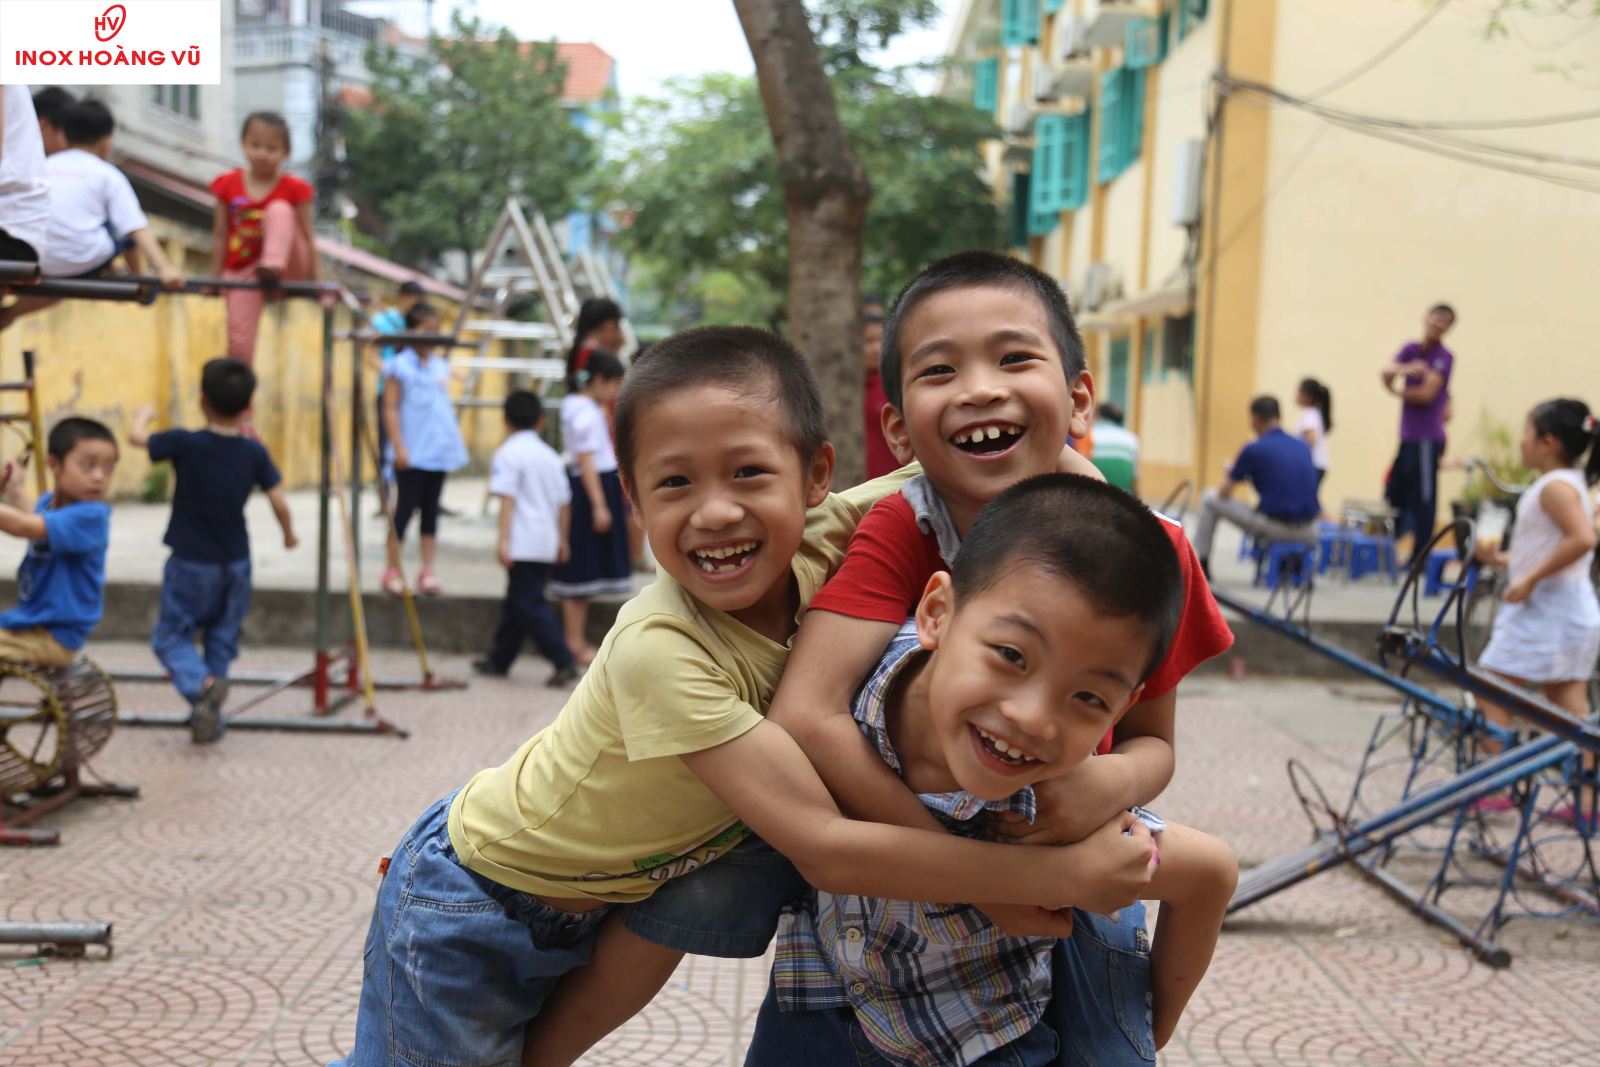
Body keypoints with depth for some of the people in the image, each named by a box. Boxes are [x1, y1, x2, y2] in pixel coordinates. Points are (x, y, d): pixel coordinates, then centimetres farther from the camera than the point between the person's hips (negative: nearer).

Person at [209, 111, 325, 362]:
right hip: (242, 271, 2)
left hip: (288, 265, -2)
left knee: (279, 210, -24)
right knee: (239, 340, -12)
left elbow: (308, 237, -4)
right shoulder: (228, 185, 1)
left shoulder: (294, 188, -5)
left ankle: (273, 266, -40)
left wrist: (318, 280, -8)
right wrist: (215, 279, 2)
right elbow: (220, 235, 4)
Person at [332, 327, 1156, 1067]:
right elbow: (826, 849, -39)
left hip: (600, 901, 6)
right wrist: (1061, 873, -39)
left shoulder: (816, 543, -21)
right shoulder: (659, 651, -38)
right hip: (468, 911, -6)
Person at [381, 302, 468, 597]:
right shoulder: (400, 365, -6)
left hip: (440, 450, 6)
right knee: (406, 507, -2)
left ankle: (428, 570, 14)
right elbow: (390, 408, -9)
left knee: (431, 509, 9)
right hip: (412, 452, -6)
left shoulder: (441, 365, 12)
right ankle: (393, 570, 7)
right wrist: (399, 447, -15)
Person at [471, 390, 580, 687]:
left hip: (524, 542, -8)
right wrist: (562, 540, 24)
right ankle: (499, 659, 26)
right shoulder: (551, 456, 14)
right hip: (547, 541, 8)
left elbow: (508, 499, -16)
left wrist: (503, 540, -18)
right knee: (516, 602, 17)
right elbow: (564, 503, 15)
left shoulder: (508, 454, -6)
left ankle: (564, 662, -15)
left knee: (530, 606, -7)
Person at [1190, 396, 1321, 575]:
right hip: (1307, 533, 5)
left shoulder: (1254, 449, -5)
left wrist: (1232, 477, 26)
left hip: (1274, 527, -5)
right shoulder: (1303, 446, 12)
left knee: (1209, 498, 13)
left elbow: (1224, 493, 1)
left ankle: (1200, 565, 18)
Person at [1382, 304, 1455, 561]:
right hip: (1408, 436, 7)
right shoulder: (1411, 350, 11)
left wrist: (1397, 389, 0)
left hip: (1427, 437, -7)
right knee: (1394, 495, 13)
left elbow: (1426, 394, -15)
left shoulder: (1444, 357, -6)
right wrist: (1404, 369, -24)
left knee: (1423, 499, -5)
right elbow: (1385, 373, -4)